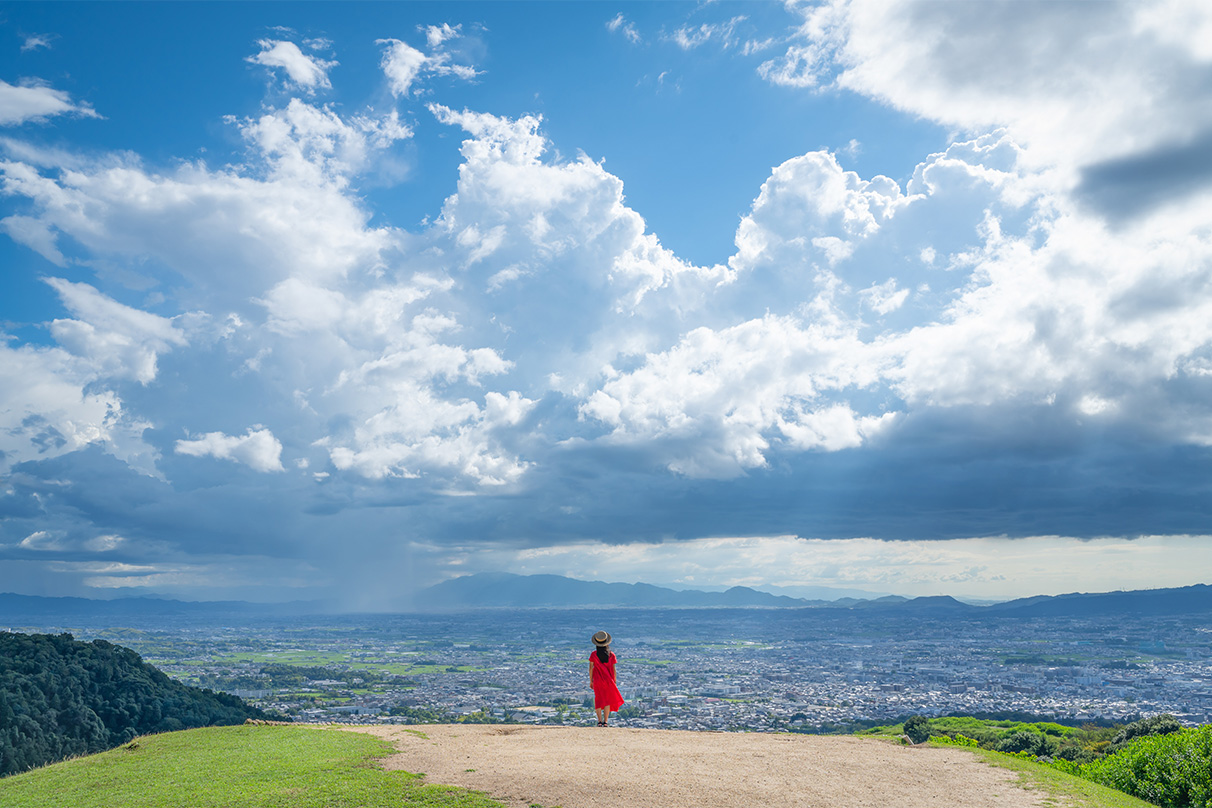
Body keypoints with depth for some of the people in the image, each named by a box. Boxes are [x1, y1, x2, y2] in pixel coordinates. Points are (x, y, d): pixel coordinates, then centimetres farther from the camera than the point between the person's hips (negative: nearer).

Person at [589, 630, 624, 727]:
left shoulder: (594, 654, -7)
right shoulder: (611, 654, -6)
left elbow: (591, 668, -4)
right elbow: (613, 669, -3)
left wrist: (591, 681, 4)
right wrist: (614, 680, 8)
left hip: (597, 681, 0)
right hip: (608, 680, 0)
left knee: (598, 700, 9)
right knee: (607, 700, 9)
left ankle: (599, 721, 3)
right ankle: (605, 721, 4)